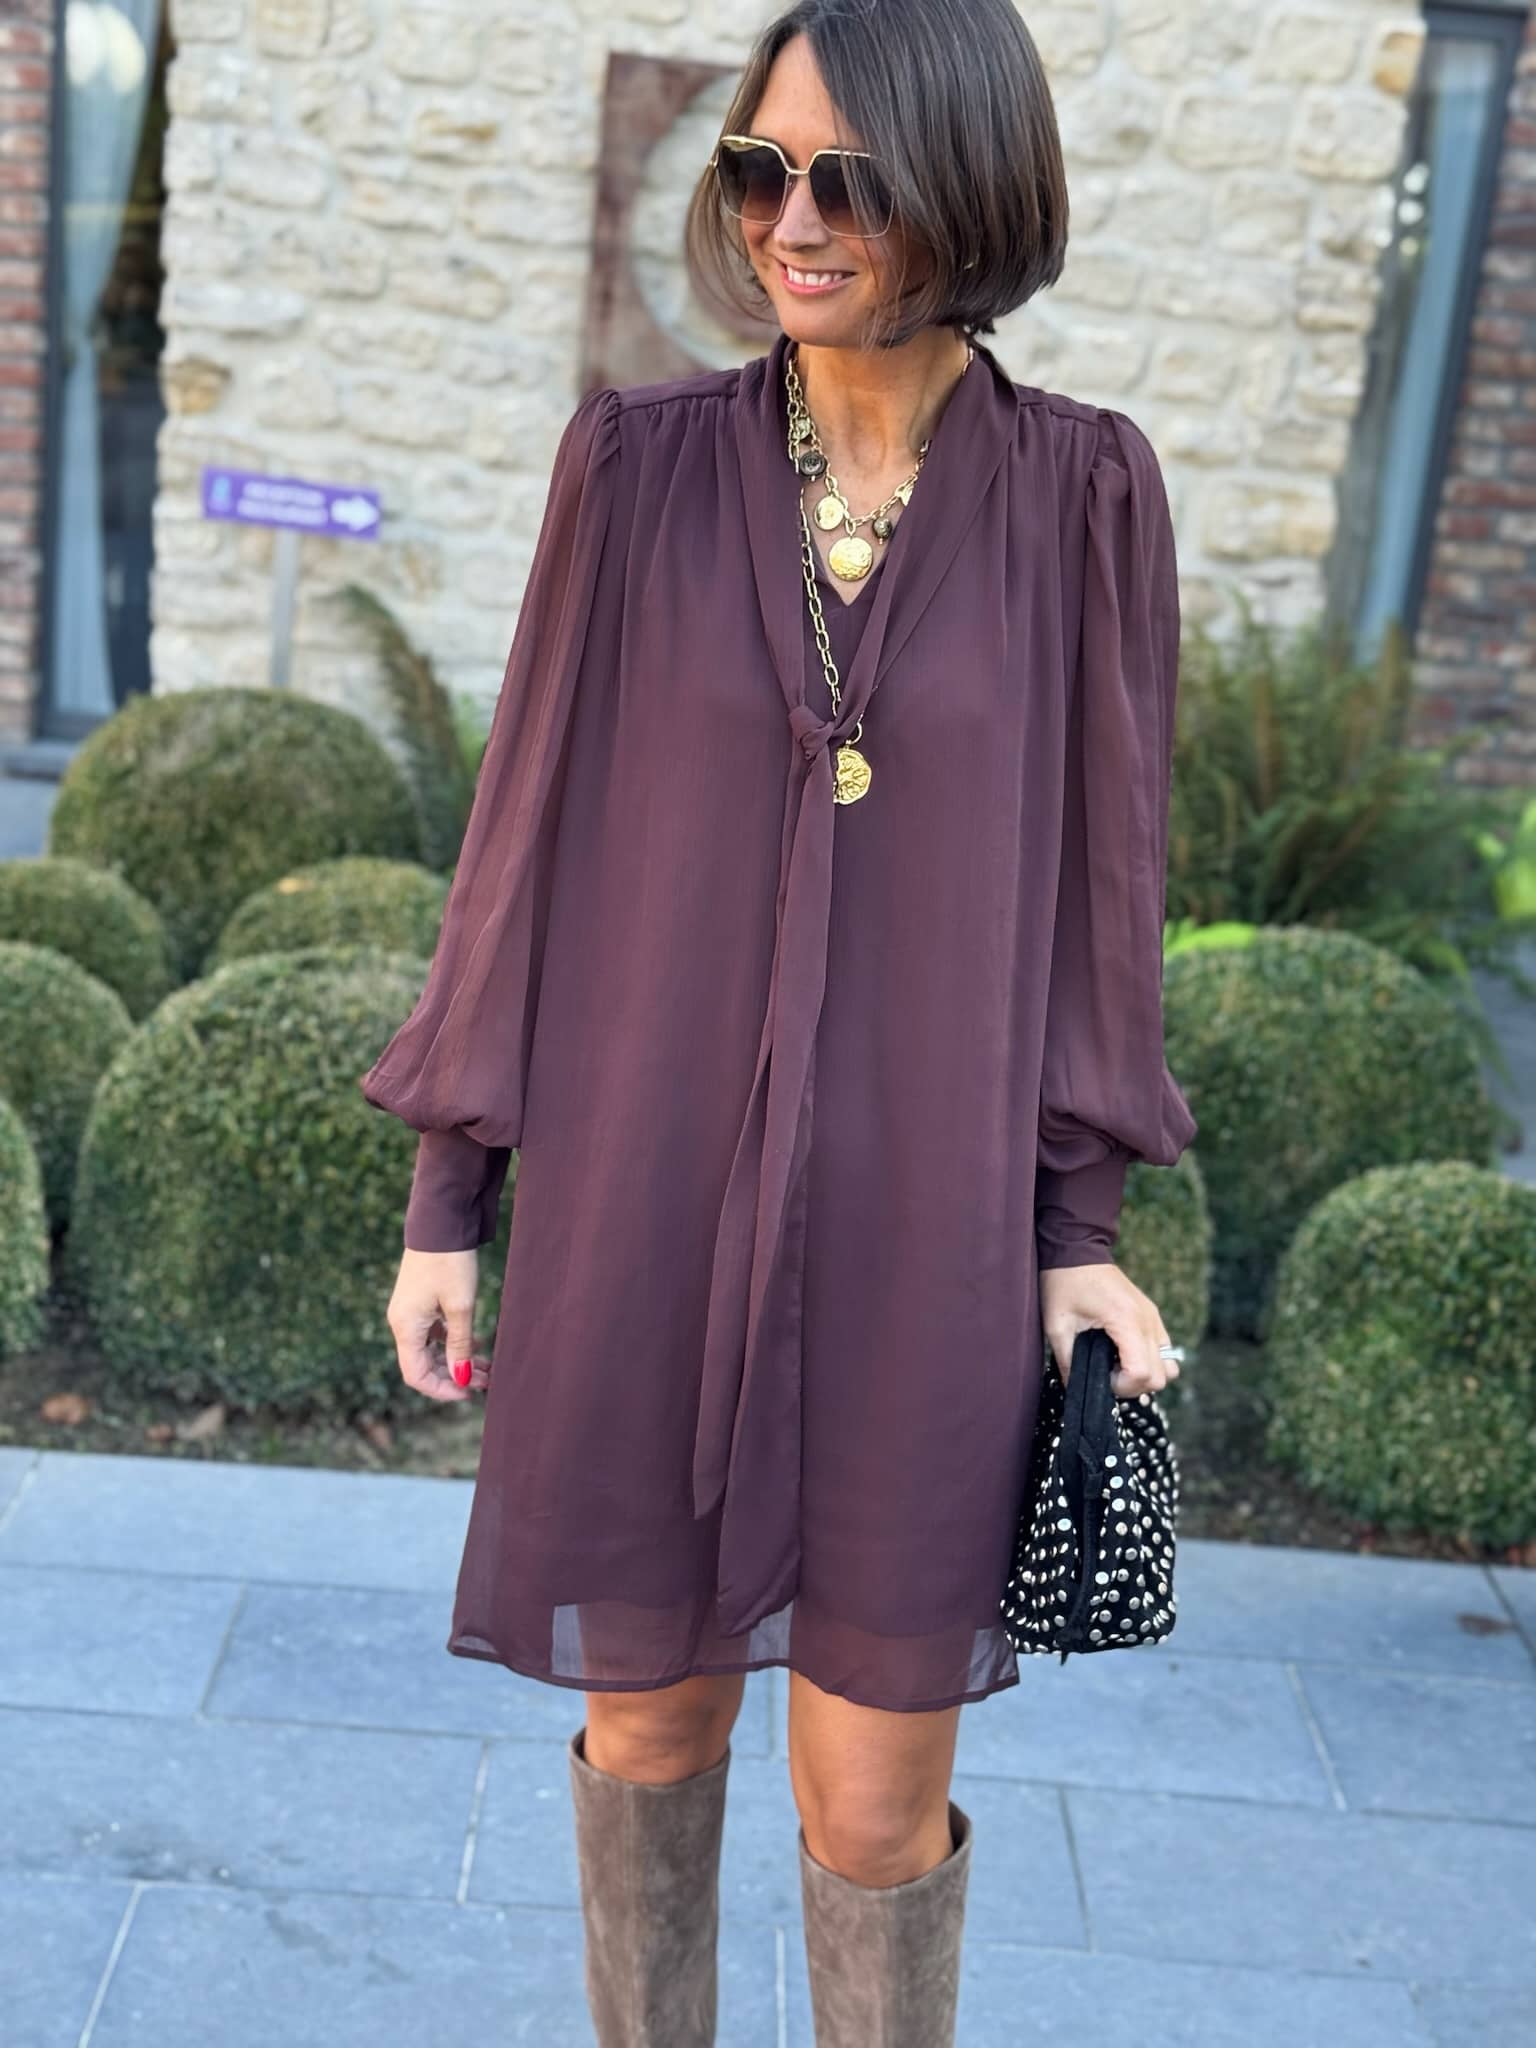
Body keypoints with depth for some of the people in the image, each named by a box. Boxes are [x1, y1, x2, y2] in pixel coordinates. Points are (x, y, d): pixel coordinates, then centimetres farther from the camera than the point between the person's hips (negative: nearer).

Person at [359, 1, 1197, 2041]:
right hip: (648, 1190, 1)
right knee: (649, 1721, 16)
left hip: (917, 1216, 0)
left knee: (876, 1801, 9)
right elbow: (539, 823, 1)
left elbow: (1092, 861, 3)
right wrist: (446, 1195, 1)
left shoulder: (1083, 494, -2)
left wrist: (1079, 1231, 0)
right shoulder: (640, 463, -2)